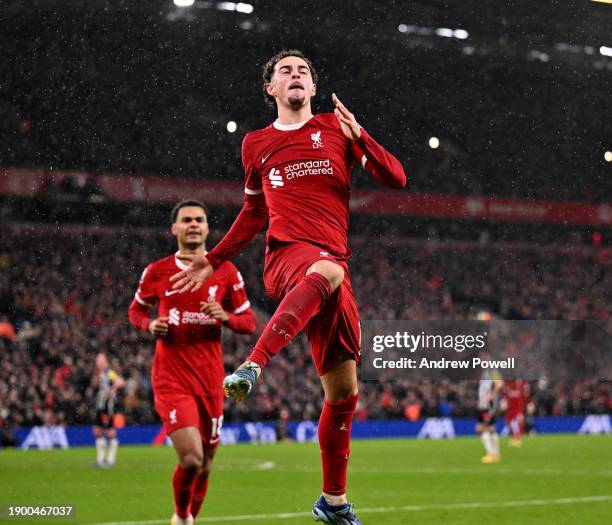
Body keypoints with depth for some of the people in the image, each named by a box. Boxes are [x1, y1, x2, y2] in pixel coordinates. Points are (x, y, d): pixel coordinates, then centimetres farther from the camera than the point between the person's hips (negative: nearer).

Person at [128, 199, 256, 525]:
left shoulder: (226, 273, 3)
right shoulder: (157, 272, 1)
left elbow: (249, 323, 8)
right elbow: (136, 310, 16)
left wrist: (226, 317, -13)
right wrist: (150, 325, -6)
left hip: (210, 378, 3)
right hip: (171, 378, -2)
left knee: (205, 464, 10)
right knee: (191, 458, -18)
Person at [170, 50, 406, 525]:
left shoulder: (336, 128, 13)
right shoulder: (256, 144, 15)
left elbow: (396, 178, 6)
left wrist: (359, 137, -9)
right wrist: (214, 260, 25)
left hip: (332, 265, 3)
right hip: (286, 255, -3)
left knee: (343, 392, 5)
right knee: (327, 271, -43)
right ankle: (253, 366, -54)